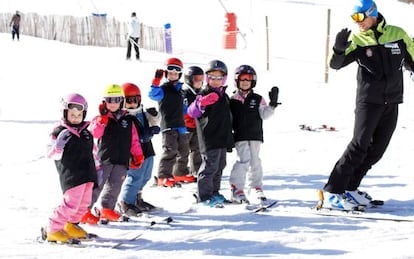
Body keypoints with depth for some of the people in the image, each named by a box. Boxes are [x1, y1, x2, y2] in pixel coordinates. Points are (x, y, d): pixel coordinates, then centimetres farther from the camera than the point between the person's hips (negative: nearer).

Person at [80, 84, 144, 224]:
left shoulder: (128, 120, 12)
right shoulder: (101, 119, 4)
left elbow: (134, 140, 15)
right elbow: (94, 133, -14)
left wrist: (138, 155, 8)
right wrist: (103, 118, -20)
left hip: (122, 160, 3)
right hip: (104, 158, -3)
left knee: (114, 185, -4)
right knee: (97, 184, -4)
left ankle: (105, 208, -2)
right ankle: (87, 211, 2)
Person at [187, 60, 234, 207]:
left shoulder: (224, 96, 16)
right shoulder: (204, 94, -10)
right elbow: (192, 112, -25)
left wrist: (229, 139, 26)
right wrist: (201, 104, -46)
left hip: (222, 139, 8)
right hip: (209, 139, -8)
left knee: (219, 167, 15)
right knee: (210, 166, -10)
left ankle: (214, 192, 26)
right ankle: (204, 196, -5)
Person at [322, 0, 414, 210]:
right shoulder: (357, 40, -6)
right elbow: (336, 64, -16)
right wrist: (339, 49, -35)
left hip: (392, 103, 4)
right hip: (368, 100, -4)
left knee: (376, 150, 6)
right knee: (359, 145, -14)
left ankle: (350, 188, 18)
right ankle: (333, 191, -12)